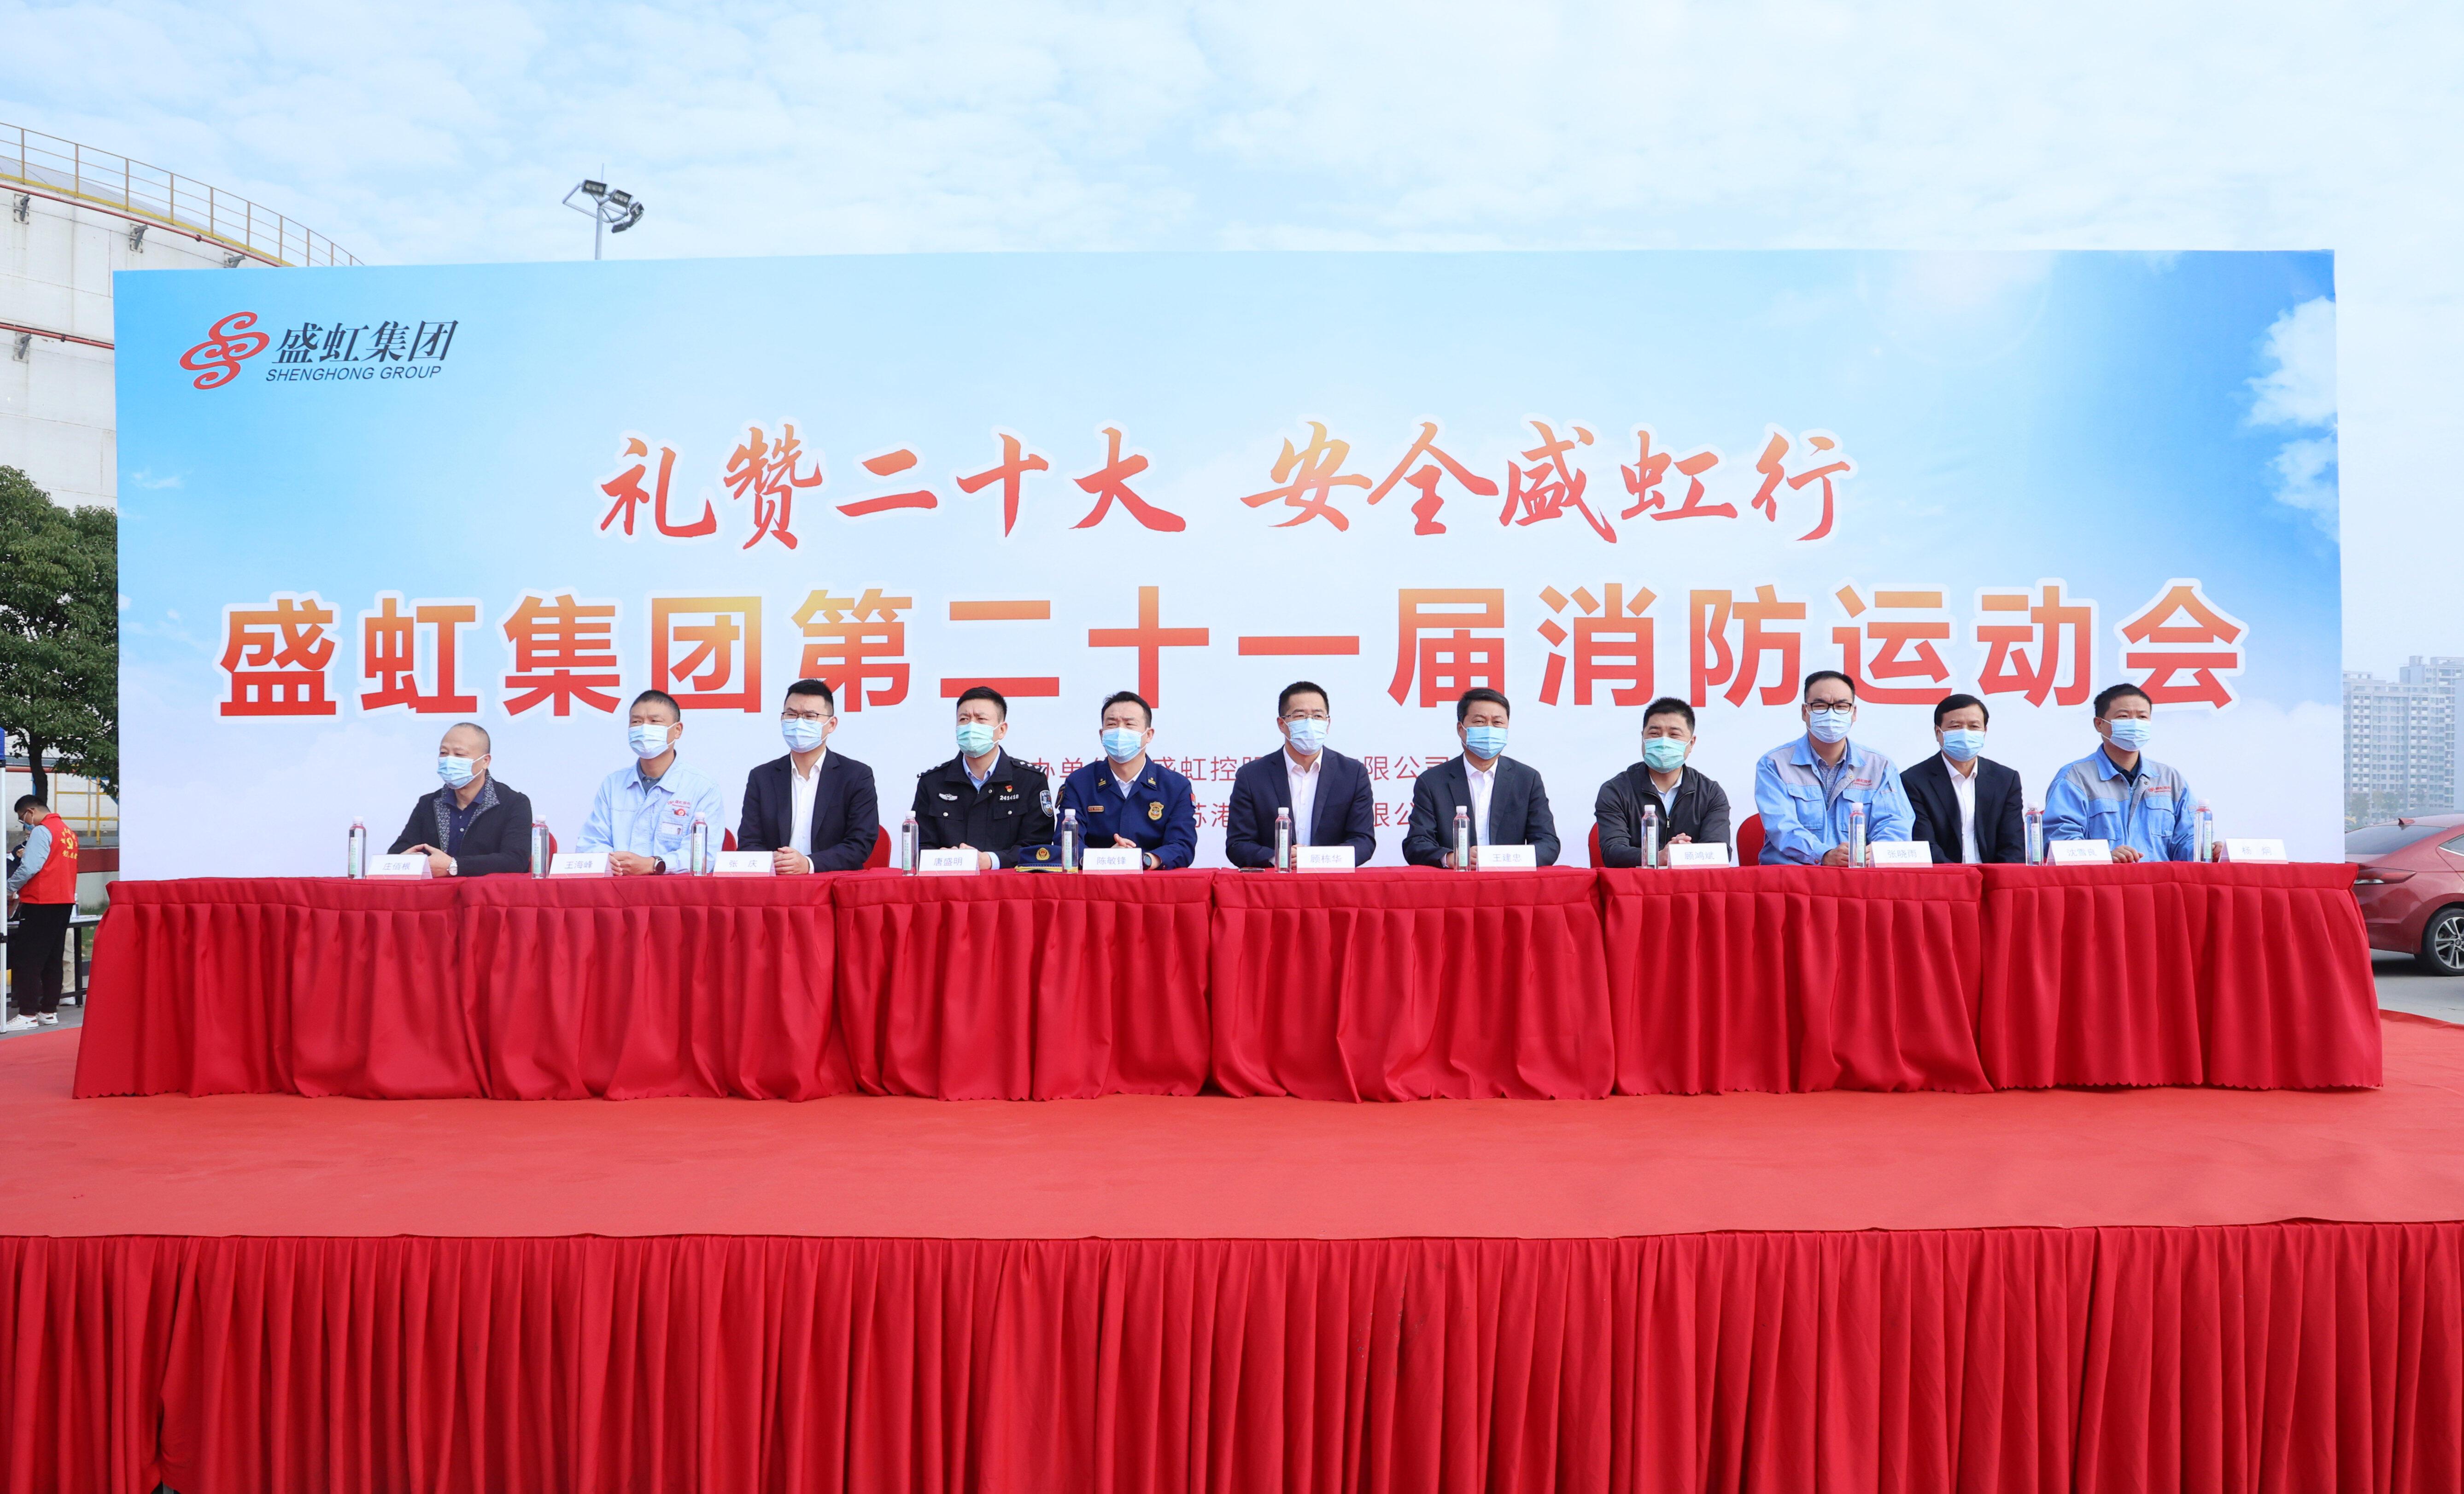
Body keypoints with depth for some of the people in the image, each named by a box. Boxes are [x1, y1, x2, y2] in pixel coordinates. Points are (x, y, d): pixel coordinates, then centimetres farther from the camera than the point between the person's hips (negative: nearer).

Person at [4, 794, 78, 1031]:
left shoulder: (42, 831, -11)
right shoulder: (68, 831, 14)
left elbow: (29, 868, -18)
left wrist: (10, 889, -5)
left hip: (40, 903, -8)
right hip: (65, 901, 8)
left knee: (25, 960, -2)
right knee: (53, 959, 11)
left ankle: (28, 1015, -2)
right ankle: (49, 1012, 14)